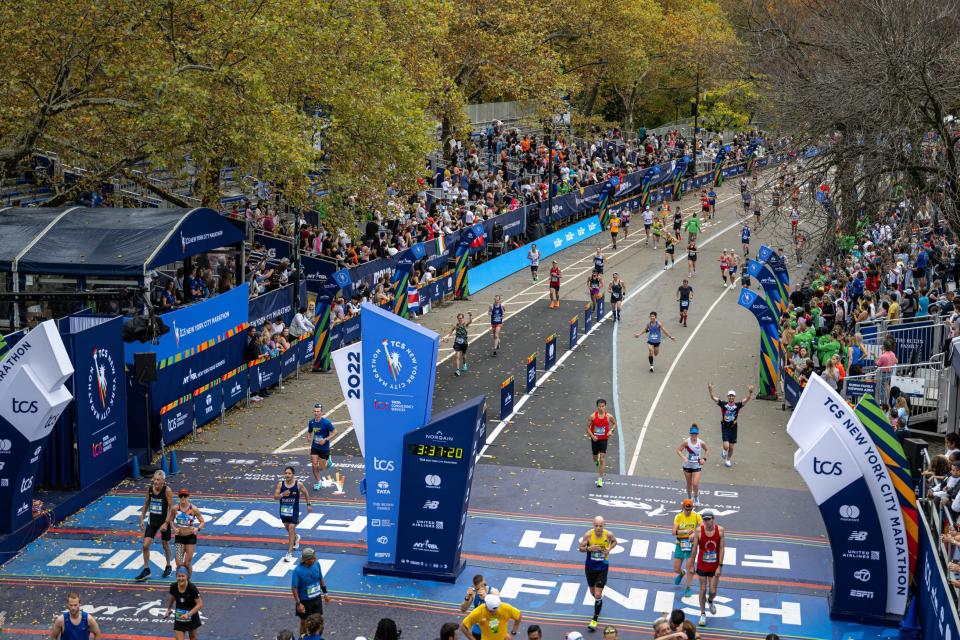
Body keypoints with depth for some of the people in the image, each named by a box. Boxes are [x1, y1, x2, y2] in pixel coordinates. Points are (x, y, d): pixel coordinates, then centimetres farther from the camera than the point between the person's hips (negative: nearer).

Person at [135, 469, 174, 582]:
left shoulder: (167, 491, -17)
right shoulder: (149, 489, -4)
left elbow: (171, 508, -15)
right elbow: (146, 504, 9)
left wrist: (166, 523, -21)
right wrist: (142, 519, 6)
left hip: (164, 522, -3)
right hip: (152, 521, 3)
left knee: (165, 544, 13)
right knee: (145, 545, -5)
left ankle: (168, 566, 35)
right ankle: (146, 570, 8)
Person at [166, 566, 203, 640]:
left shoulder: (192, 588, -26)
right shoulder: (173, 587, -15)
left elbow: (200, 604, -23)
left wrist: (188, 614, -31)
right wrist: (169, 609, 21)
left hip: (191, 616, -2)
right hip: (179, 617, 2)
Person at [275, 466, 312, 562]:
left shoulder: (298, 484, -13)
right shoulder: (280, 484, -9)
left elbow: (305, 493, 4)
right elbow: (275, 497, -11)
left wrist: (308, 504, 8)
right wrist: (282, 494, -31)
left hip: (294, 510, -4)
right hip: (284, 510, 4)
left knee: (291, 529, -10)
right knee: (287, 528, 21)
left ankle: (290, 553, -8)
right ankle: (296, 537, 55)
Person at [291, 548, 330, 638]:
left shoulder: (316, 564, -11)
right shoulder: (298, 571, -26)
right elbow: (294, 588, -19)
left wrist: (325, 593, 11)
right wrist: (298, 604, -19)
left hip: (317, 599, 5)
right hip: (305, 601, -5)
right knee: (304, 623, 14)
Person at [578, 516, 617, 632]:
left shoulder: (608, 535, -16)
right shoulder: (588, 534, -16)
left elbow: (614, 541, 7)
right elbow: (581, 548, -7)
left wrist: (609, 549, -12)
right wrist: (589, 548, -27)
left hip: (602, 568, -2)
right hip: (590, 567, 2)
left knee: (598, 595, -6)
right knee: (593, 591, 19)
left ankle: (595, 620, 5)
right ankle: (599, 600, 54)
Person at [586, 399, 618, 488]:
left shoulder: (609, 416, -11)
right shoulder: (593, 416, -13)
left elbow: (615, 424, 7)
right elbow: (588, 427, -5)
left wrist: (611, 430, -12)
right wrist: (592, 436, -19)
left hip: (604, 439, -1)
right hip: (595, 439, 1)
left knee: (602, 459, -8)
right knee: (595, 458, 16)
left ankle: (600, 479, -1)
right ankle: (596, 460, 55)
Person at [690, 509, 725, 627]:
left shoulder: (720, 530, -12)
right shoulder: (699, 530, -14)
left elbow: (721, 549, -8)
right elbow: (695, 548, -5)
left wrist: (720, 566, -10)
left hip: (714, 566, 0)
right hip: (702, 566, 0)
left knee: (713, 591, 4)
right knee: (703, 590, 7)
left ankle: (710, 601, 40)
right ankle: (703, 614, 22)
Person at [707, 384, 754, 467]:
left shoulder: (737, 405, -4)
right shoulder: (723, 404, -6)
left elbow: (747, 400, -14)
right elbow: (713, 398, -11)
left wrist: (750, 392, -32)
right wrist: (710, 390, -27)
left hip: (733, 428, 2)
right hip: (725, 428, -2)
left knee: (731, 447, 9)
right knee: (726, 446, -12)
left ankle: (728, 460, 33)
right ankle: (724, 451, 25)